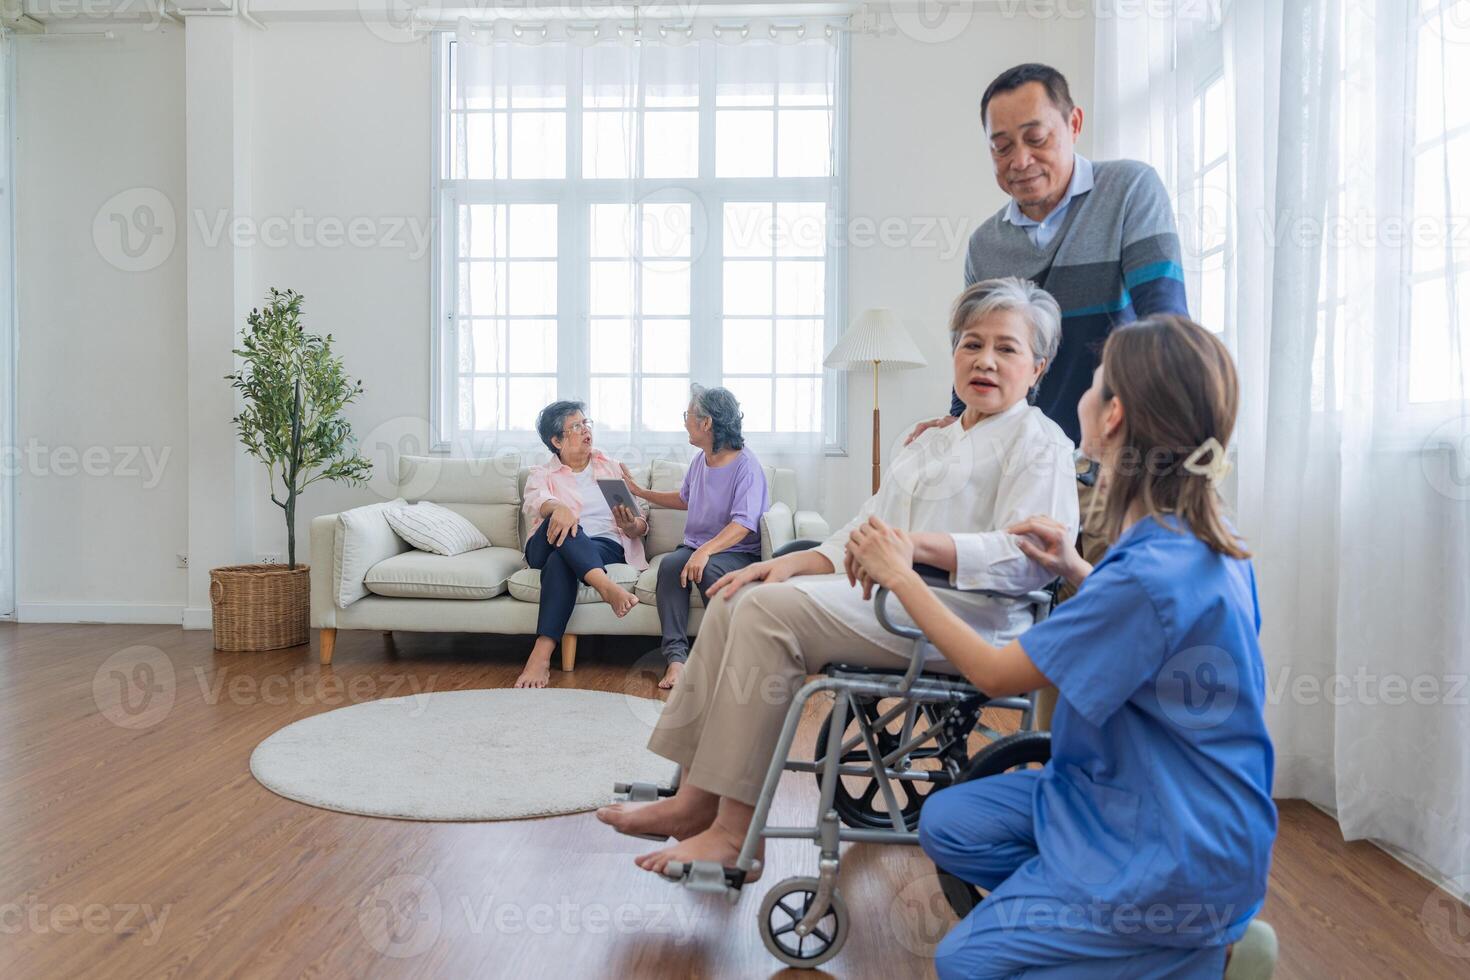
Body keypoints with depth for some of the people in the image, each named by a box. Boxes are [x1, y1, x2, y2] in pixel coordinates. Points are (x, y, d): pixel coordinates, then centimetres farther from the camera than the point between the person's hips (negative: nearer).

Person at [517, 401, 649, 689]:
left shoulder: (609, 467, 22)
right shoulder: (541, 474, 16)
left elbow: (641, 522, 18)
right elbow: (536, 501, -11)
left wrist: (633, 526, -9)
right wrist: (558, 508, -37)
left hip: (607, 546, 0)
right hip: (546, 548, 0)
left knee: (560, 562, -36)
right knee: (561, 522, -36)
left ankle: (541, 655, -46)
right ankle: (606, 586, -55)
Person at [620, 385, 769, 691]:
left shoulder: (746, 464, -12)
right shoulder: (700, 461, 13)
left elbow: (743, 524, -24)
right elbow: (684, 499, 33)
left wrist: (705, 551, -38)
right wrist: (641, 492, 30)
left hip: (737, 552, -6)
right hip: (696, 546, 6)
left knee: (709, 569, -38)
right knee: (669, 564, -27)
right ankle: (676, 656, -32)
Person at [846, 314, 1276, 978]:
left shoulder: (1152, 571, -30)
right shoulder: (1200, 541, -1)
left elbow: (995, 673, -20)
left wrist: (901, 576, -10)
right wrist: (1076, 573, 9)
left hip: (1176, 854, -9)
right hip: (1128, 792, 9)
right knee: (946, 825, 7)